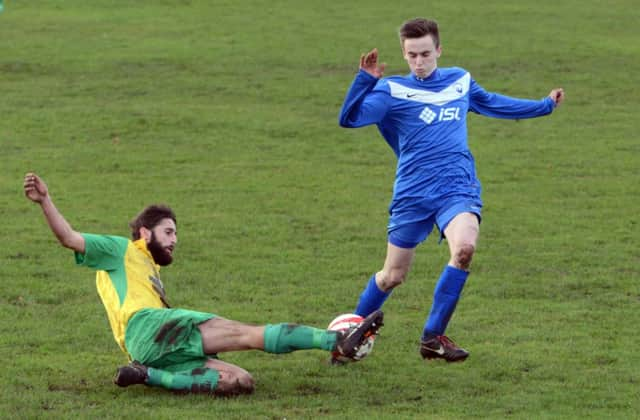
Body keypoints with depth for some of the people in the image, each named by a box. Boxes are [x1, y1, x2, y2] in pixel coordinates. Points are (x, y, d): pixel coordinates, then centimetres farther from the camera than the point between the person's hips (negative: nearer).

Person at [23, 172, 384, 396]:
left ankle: (151, 377, -24)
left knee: (241, 382, -16)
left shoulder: (151, 272, 41)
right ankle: (338, 341, -26)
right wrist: (45, 201, -12)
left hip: (165, 353, 8)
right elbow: (70, 239, 2)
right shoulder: (121, 251, 16)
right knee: (248, 333, -17)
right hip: (146, 327, -8)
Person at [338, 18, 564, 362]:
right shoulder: (393, 90, -2)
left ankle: (433, 337, -14)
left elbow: (493, 103, 31)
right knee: (392, 276, 4)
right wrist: (365, 79, -28)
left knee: (464, 248, -27)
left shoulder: (460, 81, 11)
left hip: (457, 188, 2)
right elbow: (349, 119, -14)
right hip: (412, 193, -2)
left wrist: (544, 105, 39)